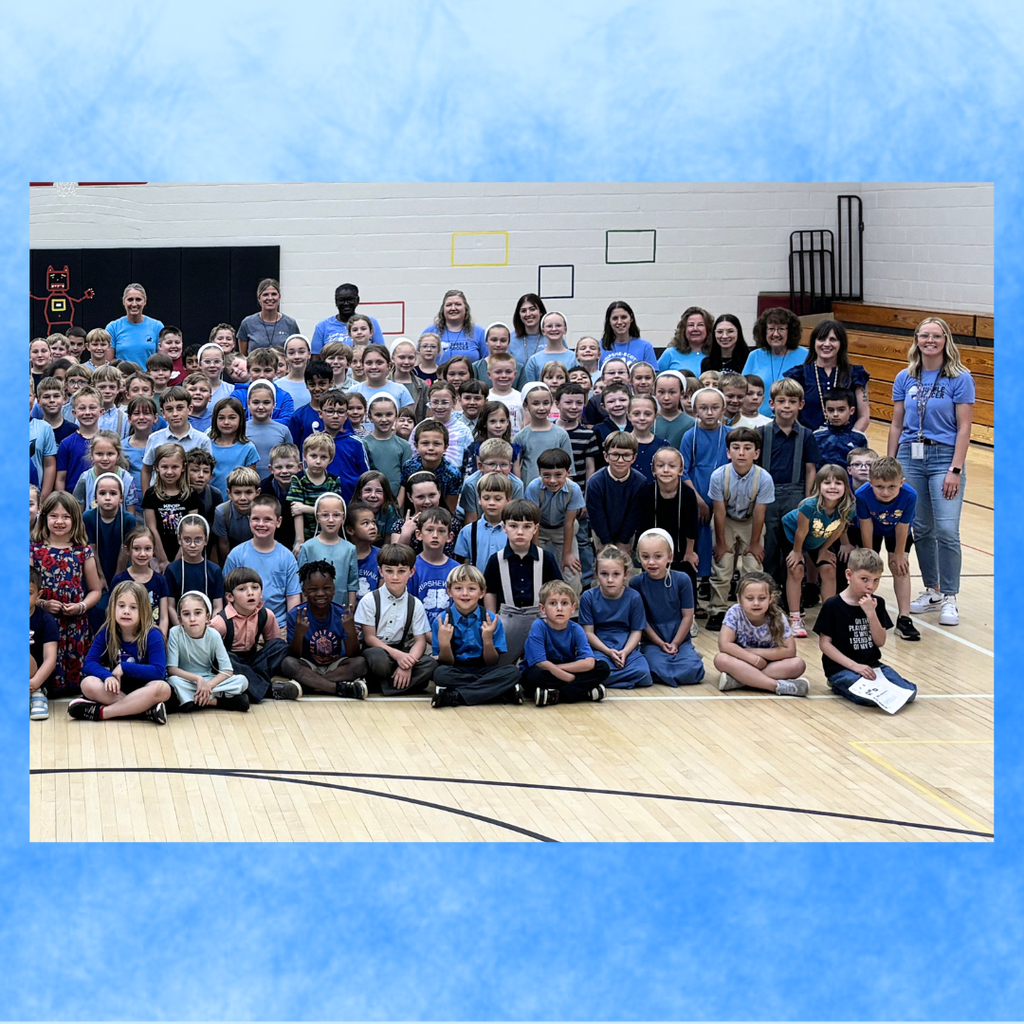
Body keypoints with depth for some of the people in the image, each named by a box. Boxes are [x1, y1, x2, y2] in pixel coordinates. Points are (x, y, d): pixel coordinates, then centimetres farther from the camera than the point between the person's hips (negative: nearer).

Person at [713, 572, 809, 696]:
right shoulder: (735, 613, -16)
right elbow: (724, 645, -23)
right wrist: (754, 658, -26)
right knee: (721, 659, -33)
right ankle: (778, 686, -37)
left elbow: (790, 651, -15)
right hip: (742, 663, -1)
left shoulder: (778, 617, -13)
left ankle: (738, 680, -32)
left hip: (770, 665, 1)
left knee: (798, 664, -26)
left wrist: (757, 652, -19)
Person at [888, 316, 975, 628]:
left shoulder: (960, 379, -5)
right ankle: (932, 591, 22)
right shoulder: (905, 378, 7)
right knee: (921, 530, 8)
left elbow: (964, 428, -7)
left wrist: (955, 470, -13)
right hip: (910, 457, 4)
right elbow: (896, 424, 11)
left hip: (944, 457, -4)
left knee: (947, 530, -11)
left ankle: (949, 599, -2)